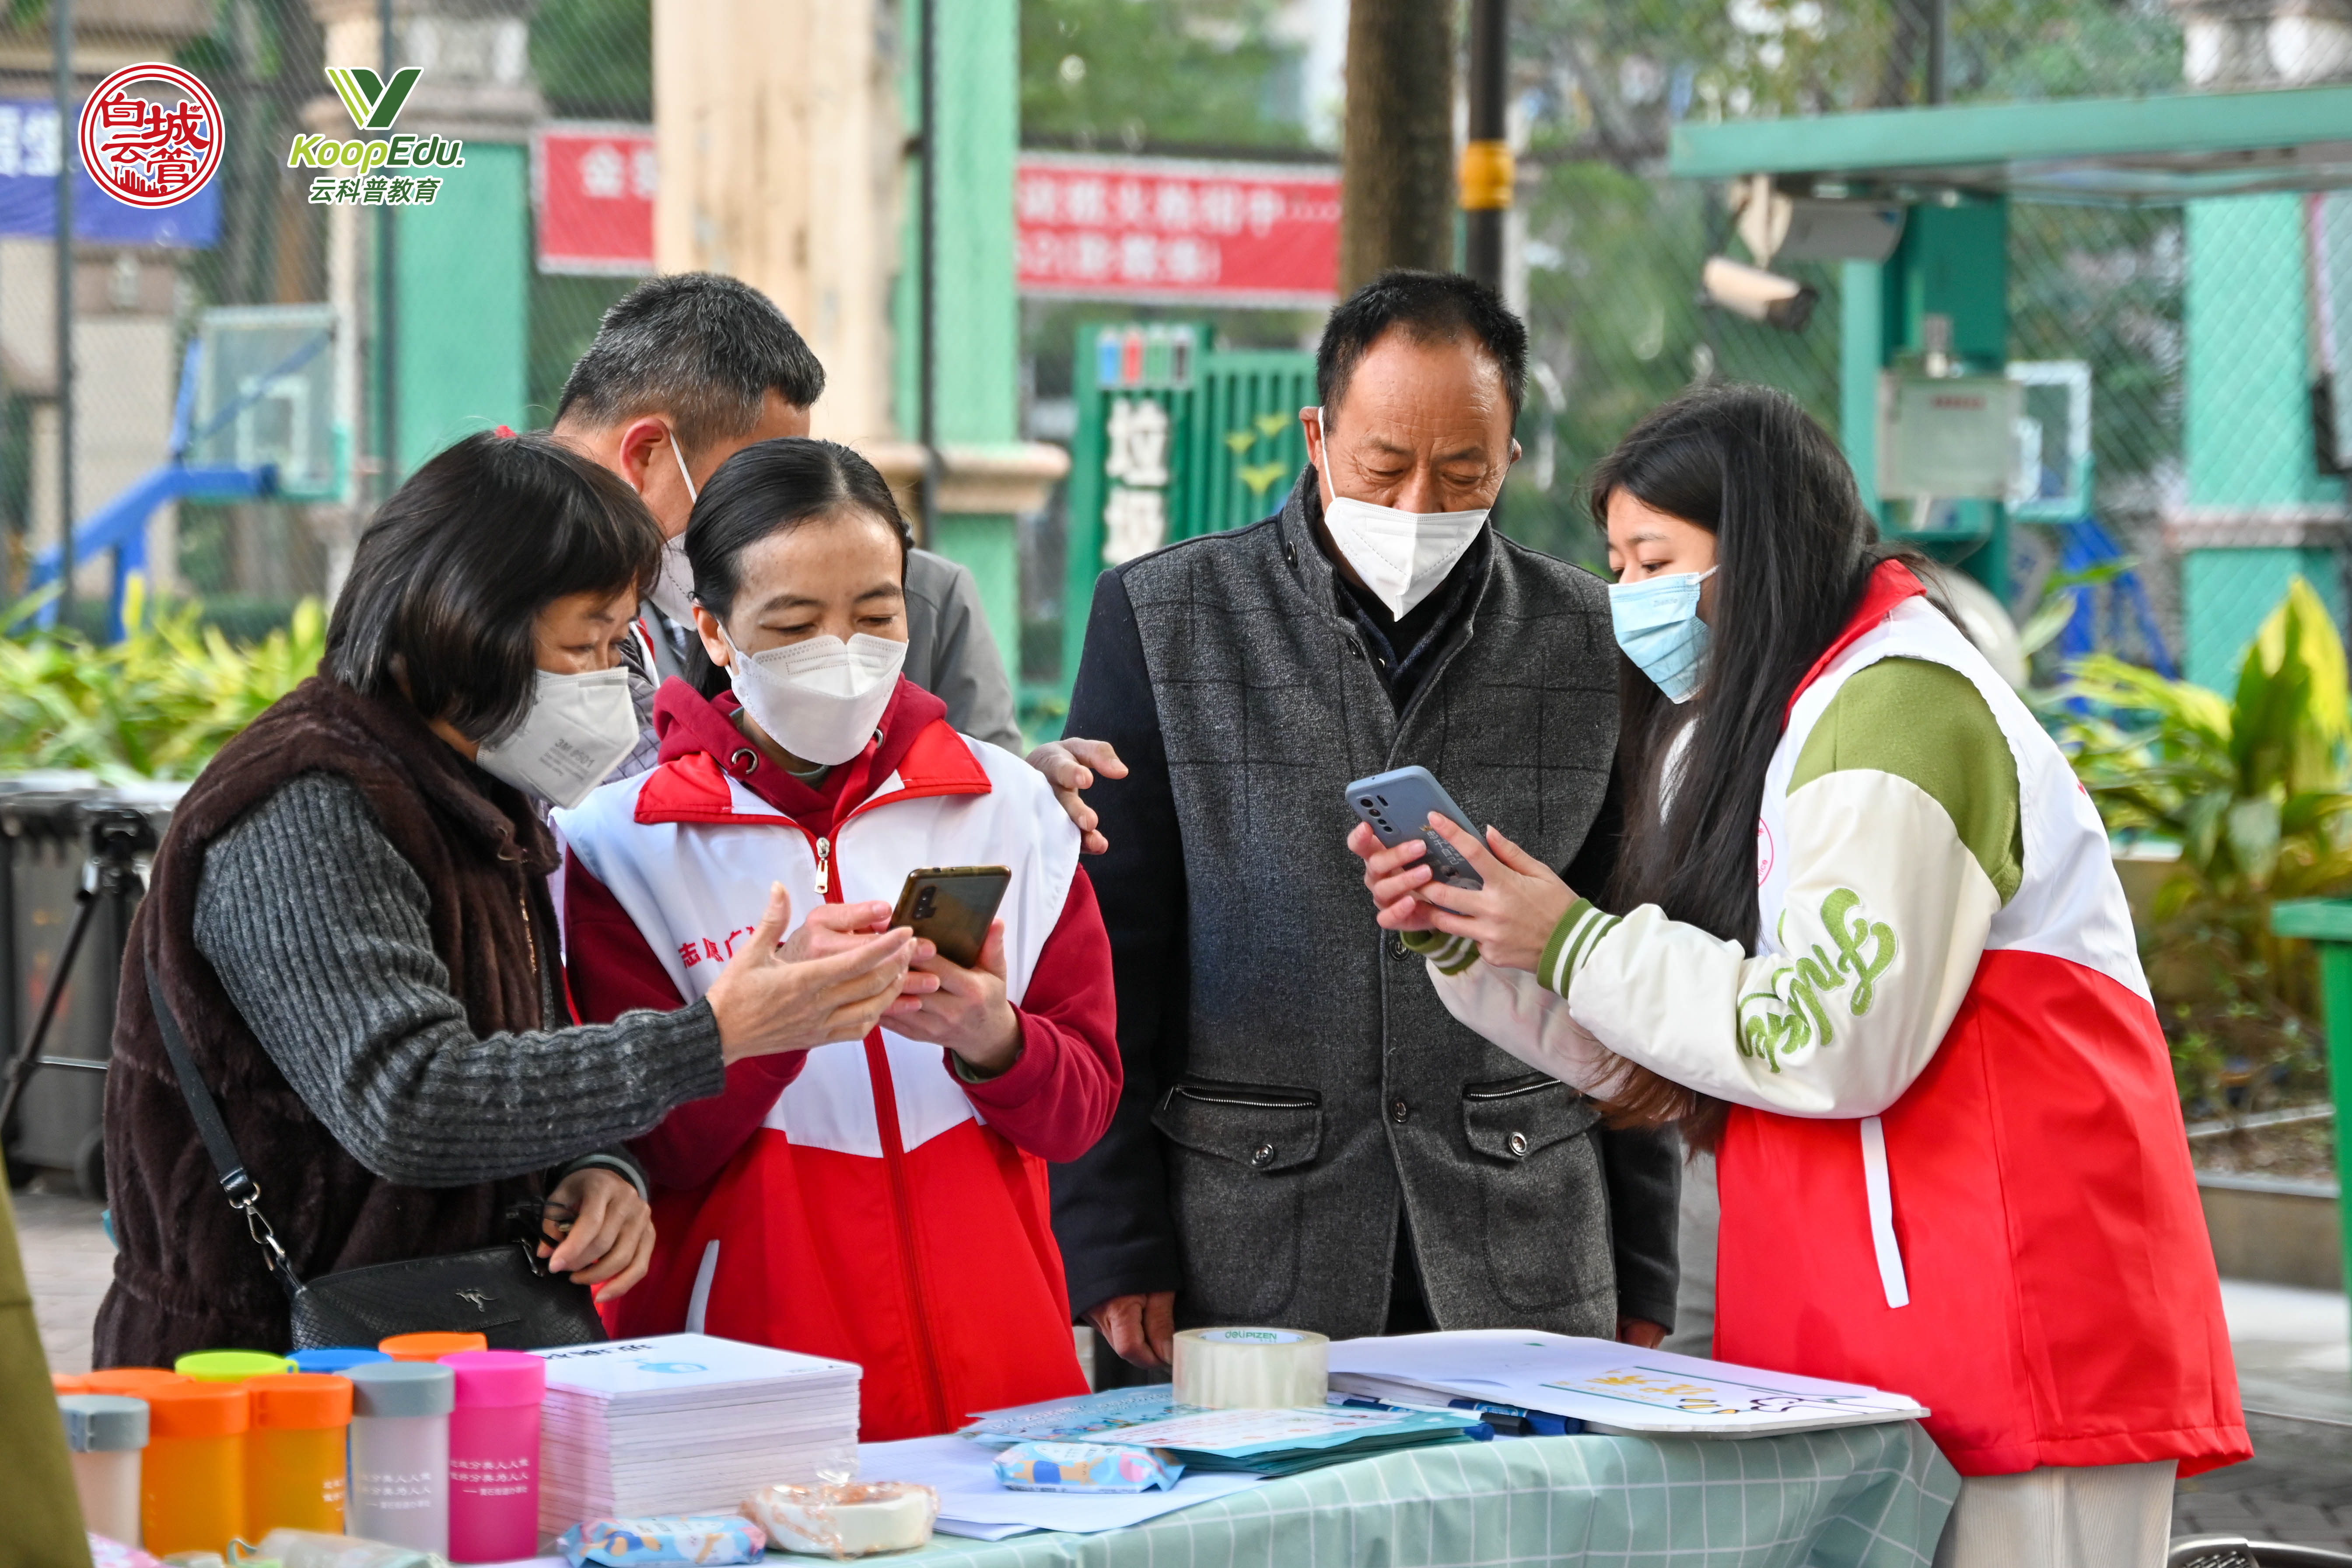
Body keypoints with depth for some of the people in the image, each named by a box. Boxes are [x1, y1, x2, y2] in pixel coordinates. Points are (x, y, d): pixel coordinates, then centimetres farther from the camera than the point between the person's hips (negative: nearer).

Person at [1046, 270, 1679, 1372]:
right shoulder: (1163, 619, 1)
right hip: (1244, 1268, -1)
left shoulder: (1589, 639, 7)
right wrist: (1113, 1249, -5)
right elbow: (1105, 959, 1)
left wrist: (1640, 1280, 9)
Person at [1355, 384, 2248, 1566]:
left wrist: (1574, 944, -12)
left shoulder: (1896, 707, -11)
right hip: (1857, 1344, 9)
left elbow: (1833, 1040, -21)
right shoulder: (1753, 734, 20)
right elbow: (1650, 1062, 16)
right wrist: (1458, 939, 3)